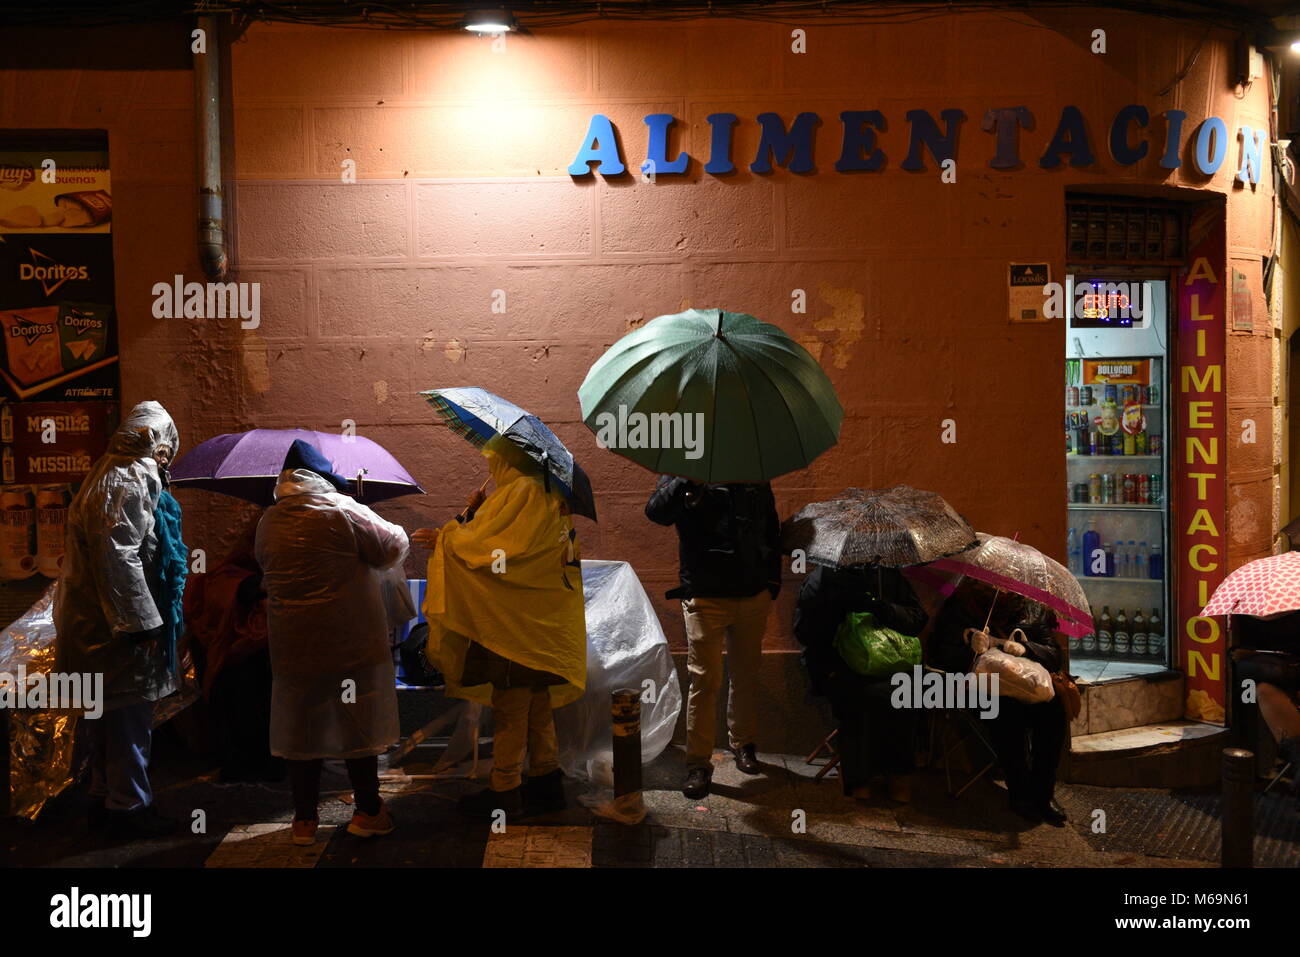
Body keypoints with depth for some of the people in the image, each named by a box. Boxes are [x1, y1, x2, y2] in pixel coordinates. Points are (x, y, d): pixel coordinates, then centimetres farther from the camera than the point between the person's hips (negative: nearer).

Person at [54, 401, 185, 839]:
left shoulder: (111, 475, 17)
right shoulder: (126, 484, -17)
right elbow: (119, 559, -24)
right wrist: (142, 623, -22)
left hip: (96, 619, 11)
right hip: (117, 623, -11)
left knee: (107, 716, 18)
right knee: (129, 717, -1)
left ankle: (104, 800, 28)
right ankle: (129, 806, 8)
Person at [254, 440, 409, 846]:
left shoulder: (268, 522, 5)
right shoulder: (343, 511, -11)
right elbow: (393, 547, -6)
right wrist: (399, 536, 15)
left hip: (291, 643, 4)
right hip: (349, 642, -4)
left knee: (301, 726, 12)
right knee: (359, 722, 7)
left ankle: (304, 819, 18)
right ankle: (368, 811, 16)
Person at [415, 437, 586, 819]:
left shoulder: (517, 493, -16)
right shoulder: (551, 495, 12)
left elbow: (477, 545, -17)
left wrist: (443, 536, -1)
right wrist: (474, 514, 6)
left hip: (514, 622, -9)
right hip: (545, 622, 9)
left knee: (509, 707, -1)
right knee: (538, 705, 16)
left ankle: (505, 791, 6)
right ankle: (546, 780, 23)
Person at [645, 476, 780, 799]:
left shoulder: (755, 474, 9)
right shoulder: (682, 471, -3)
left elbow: (771, 527, 20)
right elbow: (657, 512, -21)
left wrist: (774, 578, 13)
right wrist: (683, 483, -38)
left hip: (753, 594, 4)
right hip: (705, 596, -4)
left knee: (747, 675, 14)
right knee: (705, 680, -5)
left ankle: (743, 744, 32)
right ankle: (698, 765, 3)